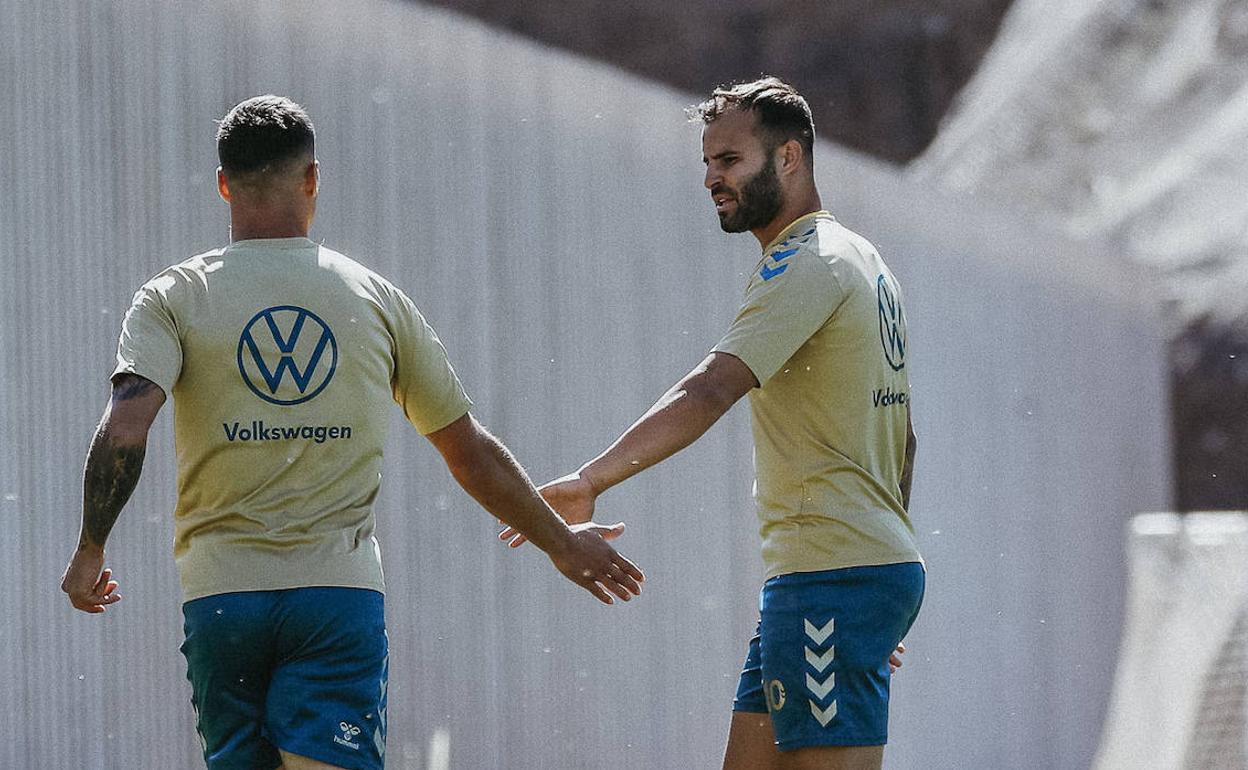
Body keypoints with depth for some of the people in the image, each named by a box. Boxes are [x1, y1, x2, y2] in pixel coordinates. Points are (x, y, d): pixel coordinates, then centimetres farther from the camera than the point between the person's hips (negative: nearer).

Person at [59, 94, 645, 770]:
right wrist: (558, 540, 25)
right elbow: (470, 452, 13)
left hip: (222, 594, 1)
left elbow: (124, 431, -14)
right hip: (342, 590, -1)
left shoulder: (172, 299, 2)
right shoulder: (375, 299, 7)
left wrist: (89, 552, -1)